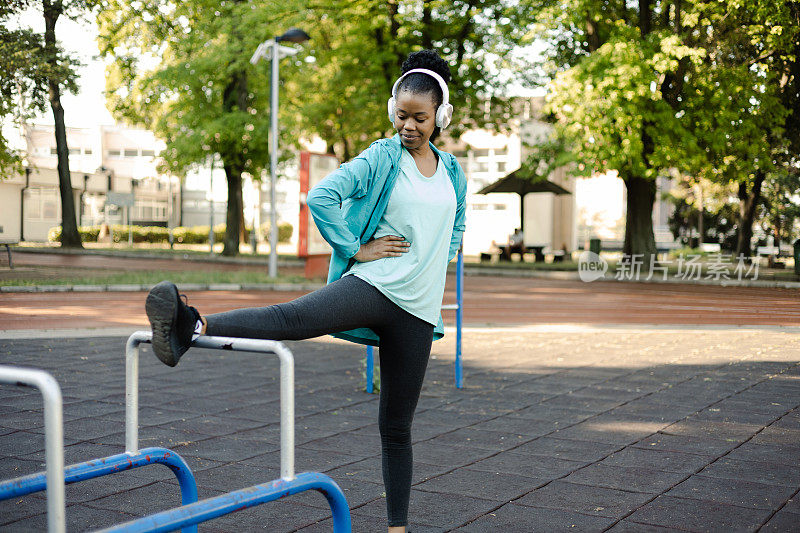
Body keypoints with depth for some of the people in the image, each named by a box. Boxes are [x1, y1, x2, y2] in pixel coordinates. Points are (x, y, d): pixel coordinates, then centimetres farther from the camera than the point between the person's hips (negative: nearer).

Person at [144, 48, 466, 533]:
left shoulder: (453, 172, 13)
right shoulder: (381, 157, 0)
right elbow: (321, 196, -12)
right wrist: (356, 248, -11)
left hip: (417, 310, 3)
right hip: (371, 285, -3)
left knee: (397, 426, 9)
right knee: (296, 316, -35)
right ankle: (194, 328, -51)